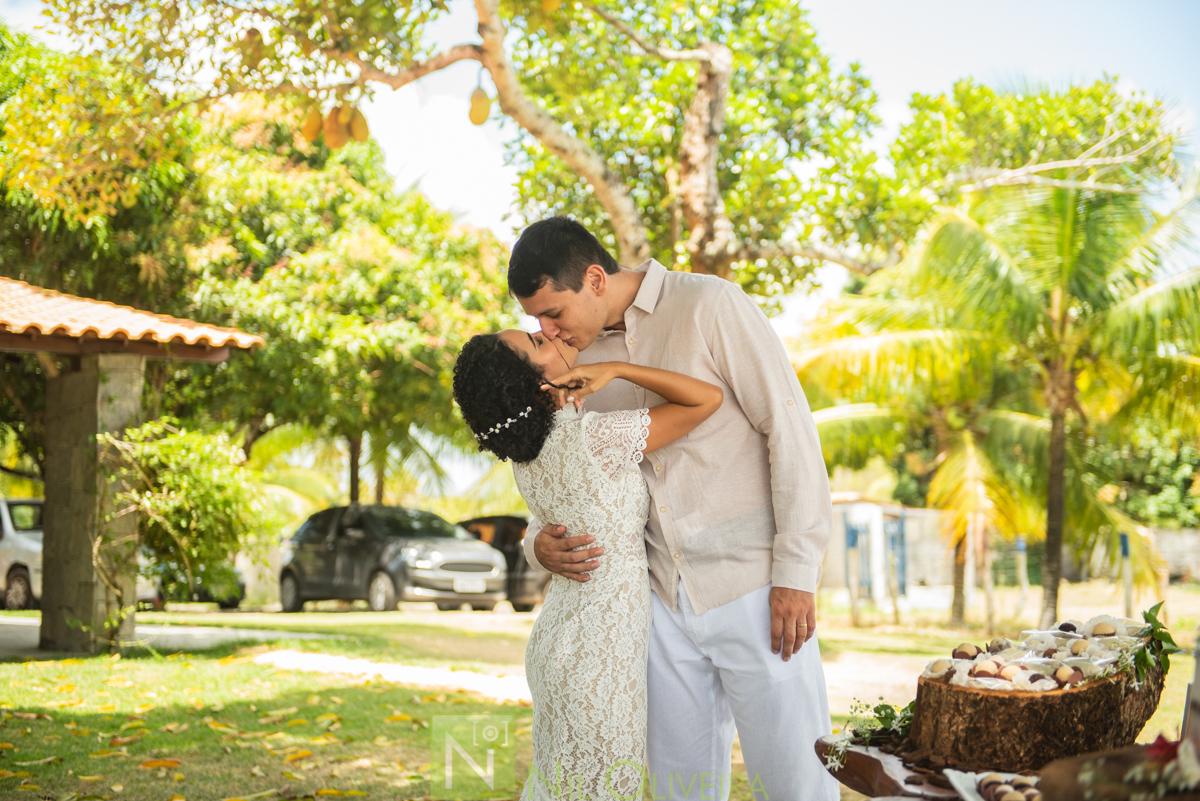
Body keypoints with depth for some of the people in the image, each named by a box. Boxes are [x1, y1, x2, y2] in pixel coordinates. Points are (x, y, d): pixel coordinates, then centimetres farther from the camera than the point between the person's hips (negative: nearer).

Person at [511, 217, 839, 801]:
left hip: (752, 591, -5)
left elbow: (789, 425, -11)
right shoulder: (581, 359, 9)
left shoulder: (710, 305, -10)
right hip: (664, 598, 6)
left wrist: (797, 572, -15)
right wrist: (541, 546, -10)